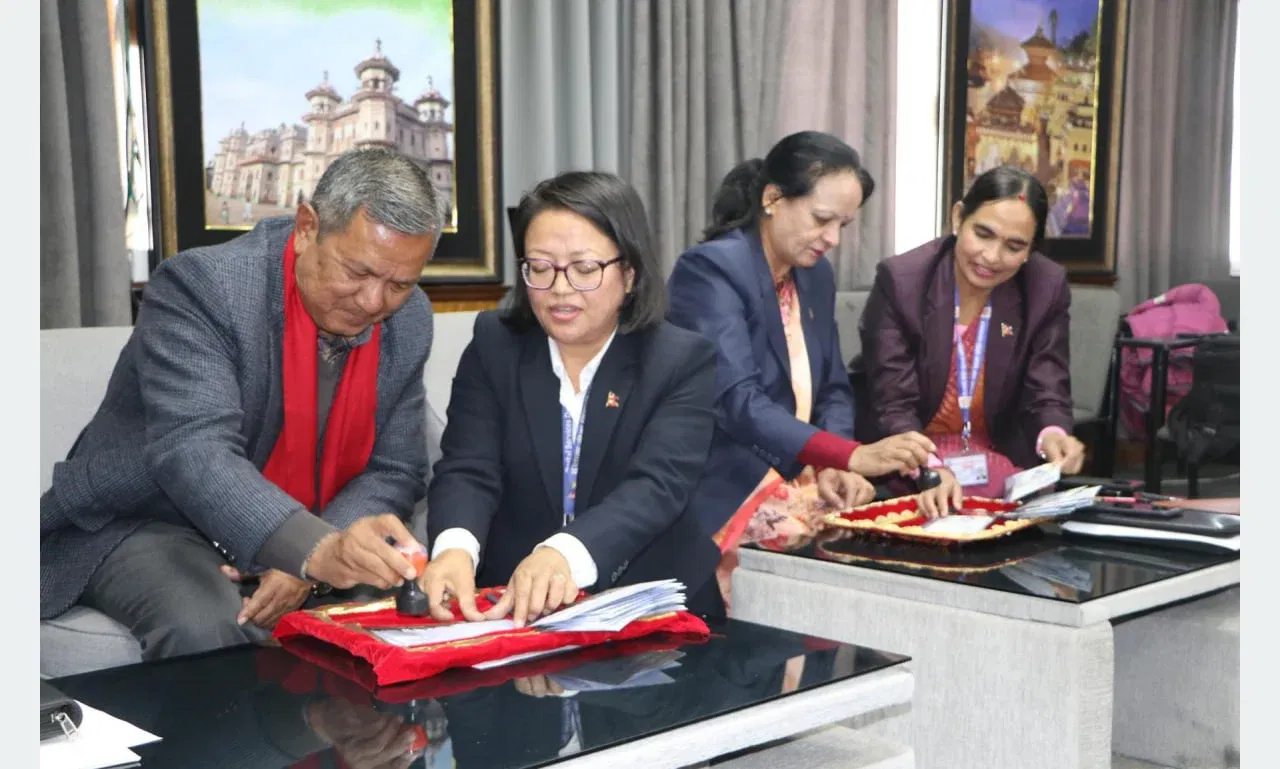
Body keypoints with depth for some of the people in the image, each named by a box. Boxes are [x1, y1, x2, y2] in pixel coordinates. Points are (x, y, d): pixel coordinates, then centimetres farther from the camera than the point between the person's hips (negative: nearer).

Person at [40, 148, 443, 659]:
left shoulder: (409, 321, -4)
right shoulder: (201, 285, -22)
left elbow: (392, 473, -2)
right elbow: (194, 453, -35)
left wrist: (308, 568, -21)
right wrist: (317, 550, -51)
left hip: (314, 534, 5)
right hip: (152, 526, -4)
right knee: (207, 631, -33)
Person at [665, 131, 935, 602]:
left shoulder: (817, 275, 11)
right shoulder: (709, 270, -14)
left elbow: (833, 390, 12)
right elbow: (738, 402, -26)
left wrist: (832, 469, -8)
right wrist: (852, 456, -35)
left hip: (799, 483, 7)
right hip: (727, 496, -7)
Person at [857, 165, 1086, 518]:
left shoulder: (1048, 288, -5)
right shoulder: (899, 281, -13)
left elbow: (1047, 394, -5)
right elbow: (893, 405, -17)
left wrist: (1052, 435, -30)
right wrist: (930, 470, -36)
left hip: (1004, 468, 3)